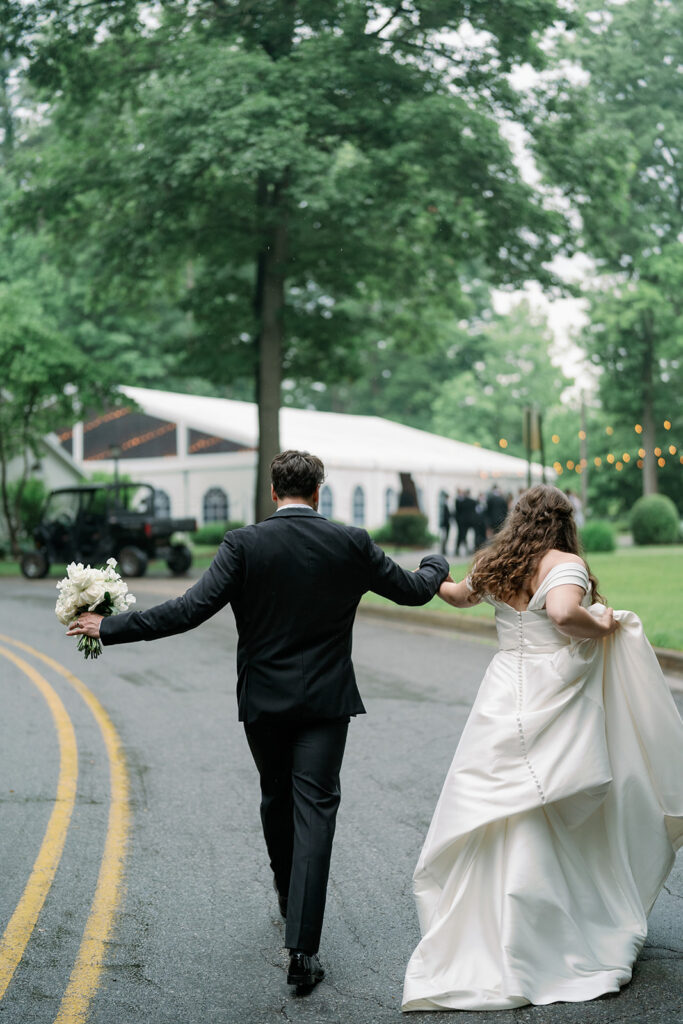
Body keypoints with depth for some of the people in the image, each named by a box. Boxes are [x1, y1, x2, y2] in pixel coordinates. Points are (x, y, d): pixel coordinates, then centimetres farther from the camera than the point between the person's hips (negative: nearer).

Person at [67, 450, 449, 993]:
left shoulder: (245, 544, -10)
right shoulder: (351, 543, -4)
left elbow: (190, 610, -17)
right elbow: (412, 590, 7)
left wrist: (108, 627, -9)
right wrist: (437, 564, 31)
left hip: (263, 700, 1)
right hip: (326, 700, -1)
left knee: (276, 796, 23)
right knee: (313, 810, -1)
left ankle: (287, 891, 45)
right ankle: (302, 948, -7)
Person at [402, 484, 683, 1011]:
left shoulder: (495, 567, 8)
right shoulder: (566, 564, -10)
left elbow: (460, 596, 28)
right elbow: (563, 613, -29)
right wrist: (601, 626, -10)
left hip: (507, 691, 5)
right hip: (555, 698, -5)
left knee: (500, 812, 11)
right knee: (547, 826, 3)